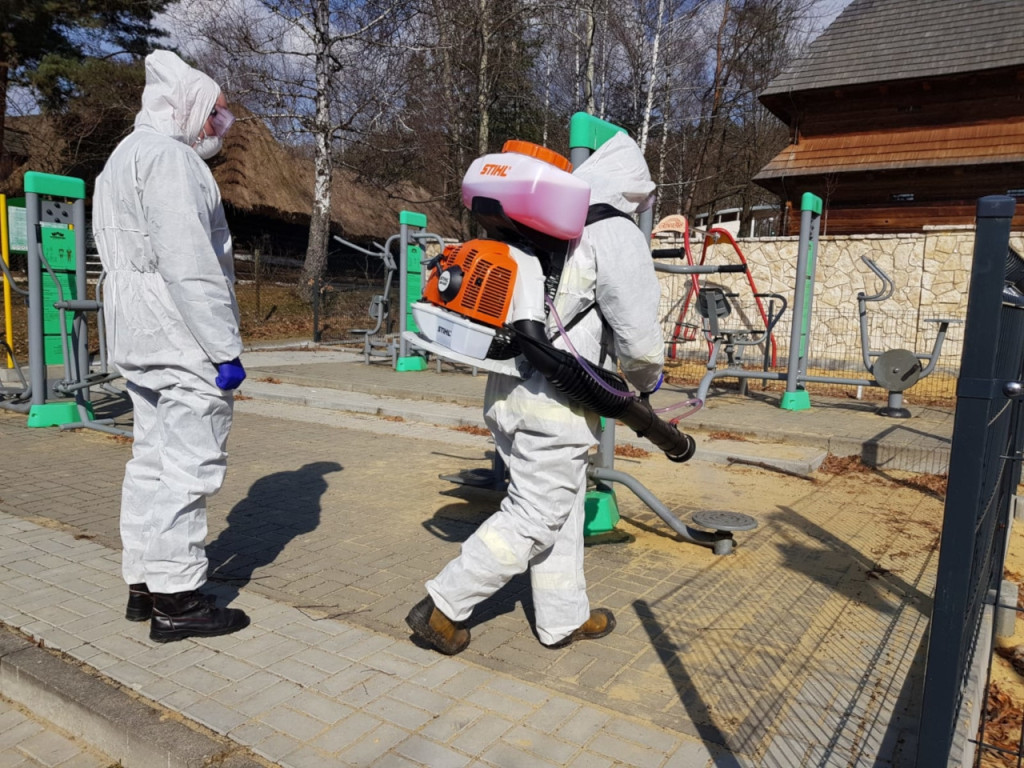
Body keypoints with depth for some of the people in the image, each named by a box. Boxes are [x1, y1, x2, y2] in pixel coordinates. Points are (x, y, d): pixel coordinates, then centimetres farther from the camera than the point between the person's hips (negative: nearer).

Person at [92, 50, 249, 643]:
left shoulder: (125, 157, 22)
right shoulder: (169, 157, -11)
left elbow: (130, 260, 20)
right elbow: (190, 267, -21)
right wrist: (226, 349, -20)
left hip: (139, 342, 11)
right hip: (183, 341, -11)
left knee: (152, 460, 14)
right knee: (190, 467, -5)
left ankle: (145, 585, 24)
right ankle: (177, 601, 2)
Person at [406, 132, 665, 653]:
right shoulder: (617, 237, -9)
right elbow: (639, 336, -10)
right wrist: (646, 380, 10)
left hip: (507, 392, 9)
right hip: (554, 405, -8)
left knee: (563, 508, 19)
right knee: (534, 517, 4)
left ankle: (563, 619, 32)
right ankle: (443, 607, 10)